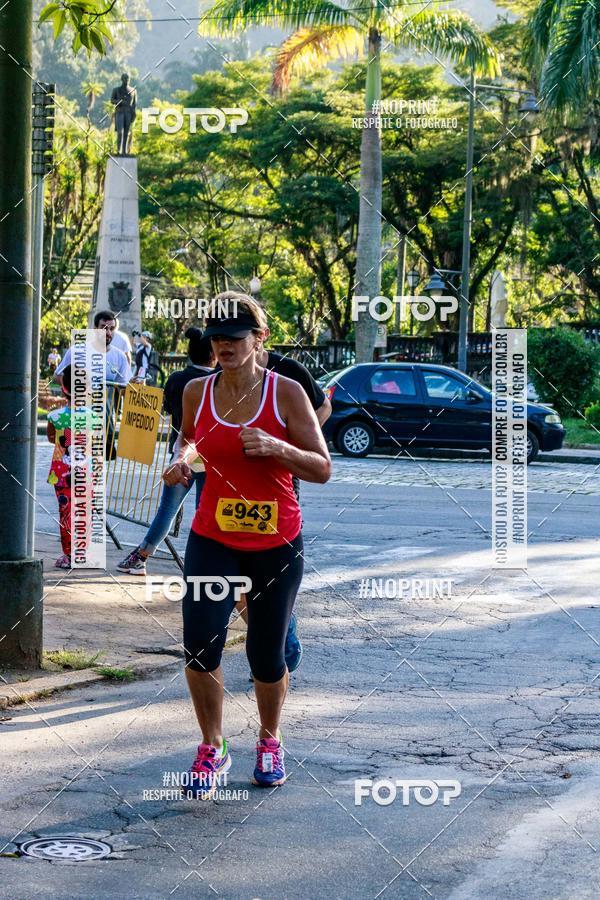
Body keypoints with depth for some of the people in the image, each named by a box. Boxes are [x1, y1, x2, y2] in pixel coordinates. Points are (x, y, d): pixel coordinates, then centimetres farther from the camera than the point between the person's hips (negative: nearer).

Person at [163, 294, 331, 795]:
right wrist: (183, 459, -1)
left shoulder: (286, 393, -9)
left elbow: (323, 470, -7)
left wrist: (276, 447, -24)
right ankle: (212, 749, 6)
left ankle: (270, 741, 36)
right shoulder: (197, 392, 0)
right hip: (212, 541, 2)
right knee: (201, 647, -15)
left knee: (267, 658, 8)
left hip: (277, 545, -2)